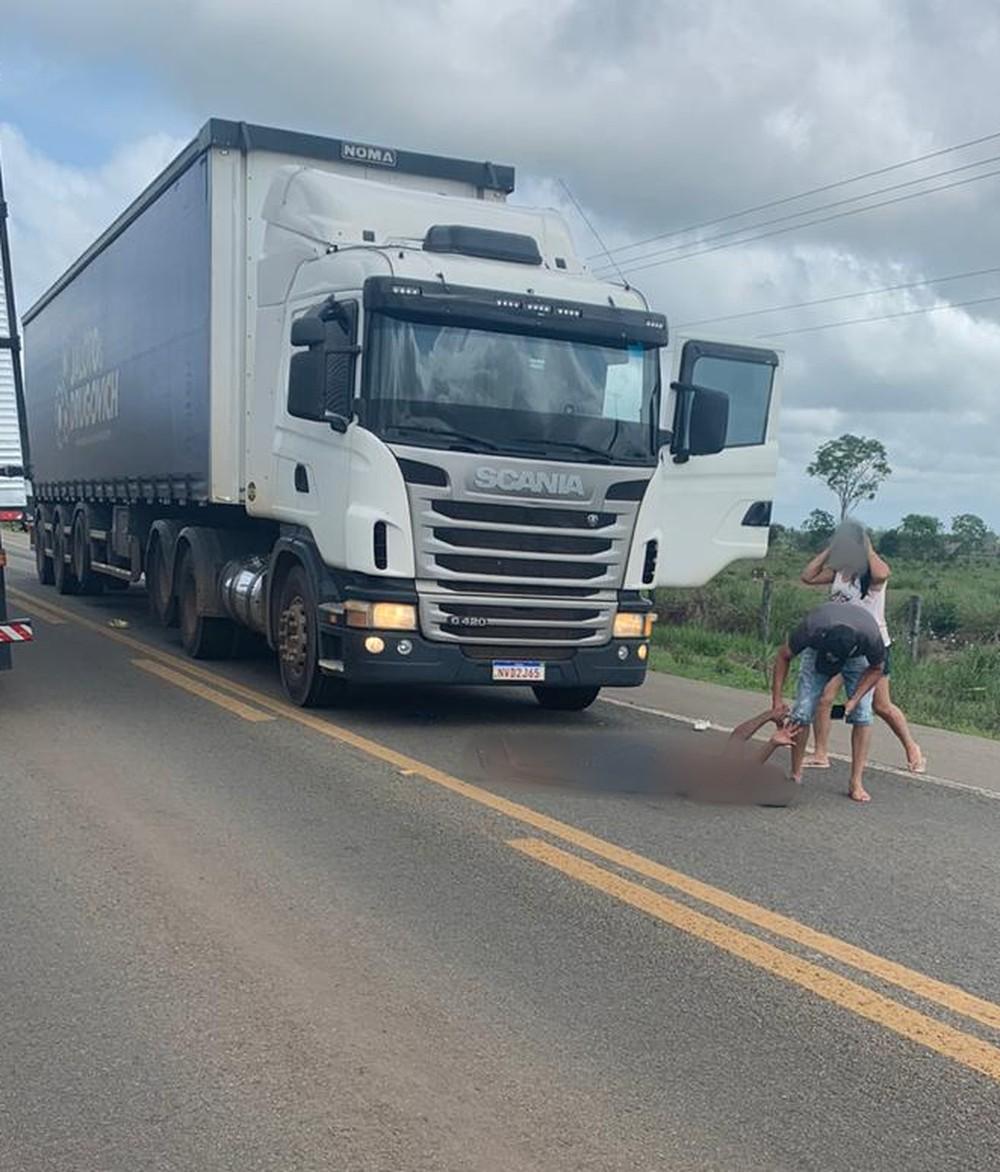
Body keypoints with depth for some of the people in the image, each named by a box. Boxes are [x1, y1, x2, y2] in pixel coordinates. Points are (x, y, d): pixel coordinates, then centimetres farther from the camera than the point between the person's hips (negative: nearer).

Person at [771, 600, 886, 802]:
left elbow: (876, 669, -16)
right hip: (816, 650, 0)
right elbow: (783, 657, -21)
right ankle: (795, 775, 5)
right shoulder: (811, 630, -41)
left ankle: (857, 783, -8)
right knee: (802, 712, -10)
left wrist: (854, 699, -27)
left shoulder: (871, 638, -40)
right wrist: (776, 701, -24)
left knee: (862, 714, -14)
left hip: (857, 656, 0)